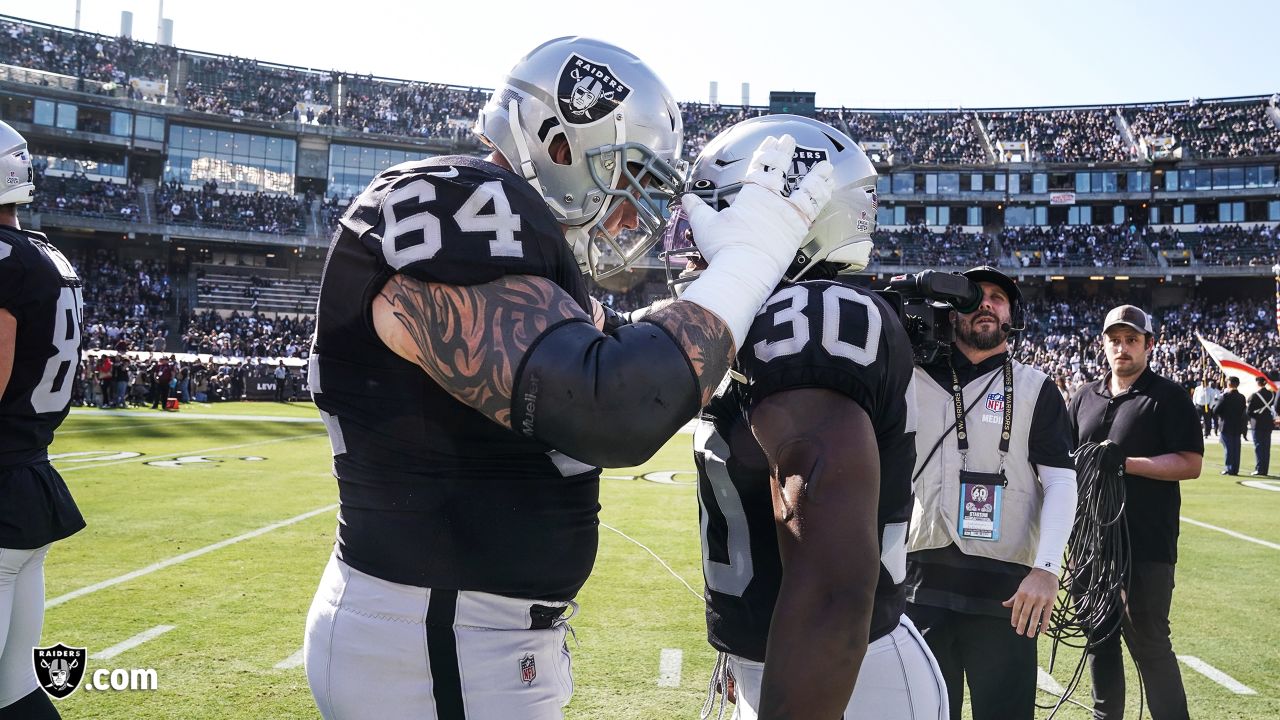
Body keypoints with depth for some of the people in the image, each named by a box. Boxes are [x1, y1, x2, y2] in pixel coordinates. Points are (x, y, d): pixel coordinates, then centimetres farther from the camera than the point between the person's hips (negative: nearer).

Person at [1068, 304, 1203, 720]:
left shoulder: (1168, 397, -4)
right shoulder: (1086, 397, 13)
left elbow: (1190, 464, -11)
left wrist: (1125, 462, -20)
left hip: (1146, 544, -6)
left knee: (1148, 641, -3)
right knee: (1099, 635, 14)